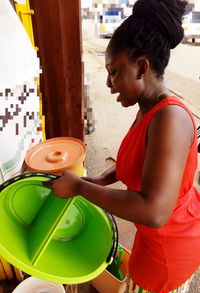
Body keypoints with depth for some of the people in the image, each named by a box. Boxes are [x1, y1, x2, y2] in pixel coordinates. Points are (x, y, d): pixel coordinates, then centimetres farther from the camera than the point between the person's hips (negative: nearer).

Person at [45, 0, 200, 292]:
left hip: (170, 242, -7)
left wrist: (79, 186, -29)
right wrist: (102, 180, -3)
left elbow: (154, 212, -38)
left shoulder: (170, 117, -32)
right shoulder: (148, 110, -4)